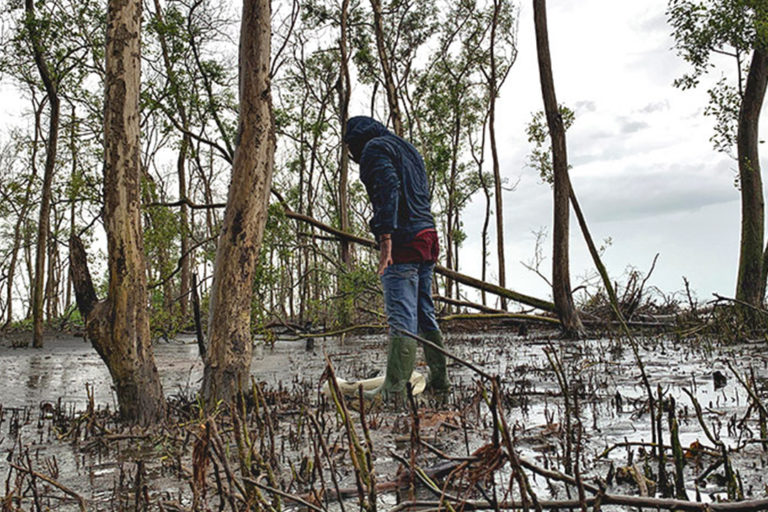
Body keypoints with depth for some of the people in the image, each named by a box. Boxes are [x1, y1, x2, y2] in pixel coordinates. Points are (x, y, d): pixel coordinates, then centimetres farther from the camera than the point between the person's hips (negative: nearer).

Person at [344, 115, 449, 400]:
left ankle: (394, 390, -15)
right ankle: (439, 380, 22)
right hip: (427, 237, 9)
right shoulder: (408, 150, 27)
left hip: (402, 241, -9)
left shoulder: (374, 148, 0)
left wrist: (386, 237, -24)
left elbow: (389, 187, -18)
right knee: (424, 313, 15)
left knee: (401, 318, -13)